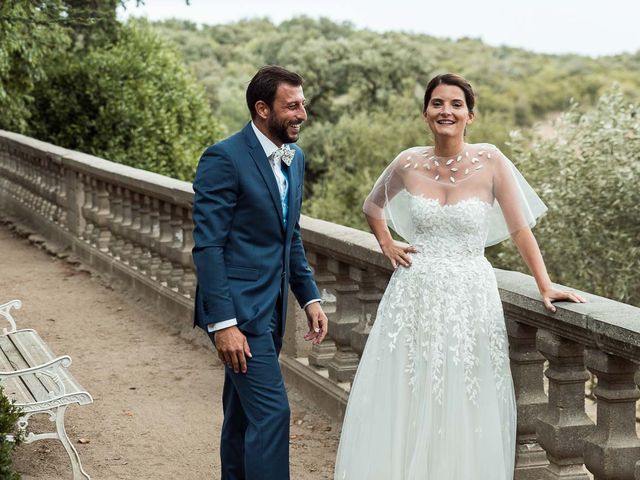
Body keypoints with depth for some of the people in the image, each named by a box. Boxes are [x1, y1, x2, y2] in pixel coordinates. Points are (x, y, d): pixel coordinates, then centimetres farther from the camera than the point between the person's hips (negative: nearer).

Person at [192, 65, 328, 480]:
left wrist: (310, 297, 12)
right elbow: (207, 246, -17)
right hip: (238, 308, -8)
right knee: (271, 411, -10)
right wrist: (223, 322, -21)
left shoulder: (295, 158, 10)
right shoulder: (224, 159, -15)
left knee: (243, 413, 17)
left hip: (271, 309, 8)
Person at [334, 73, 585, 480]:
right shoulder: (409, 164, 2)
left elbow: (520, 229, -2)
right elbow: (373, 206, 21)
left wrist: (546, 287, -7)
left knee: (464, 408, 3)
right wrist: (387, 245, 7)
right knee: (407, 403, 5)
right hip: (415, 295, 2)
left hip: (470, 297, -2)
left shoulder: (491, 162, -5)